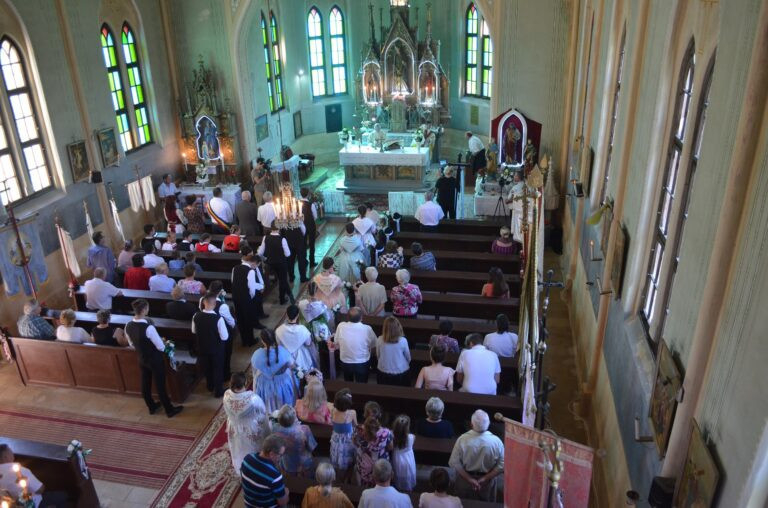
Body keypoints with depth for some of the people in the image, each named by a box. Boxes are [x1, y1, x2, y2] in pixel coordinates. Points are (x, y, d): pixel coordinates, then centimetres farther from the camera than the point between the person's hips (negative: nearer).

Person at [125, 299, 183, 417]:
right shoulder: (149, 327, -34)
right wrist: (163, 343, -2)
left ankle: (151, 407, 43)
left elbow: (132, 343, 7)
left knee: (145, 384, 22)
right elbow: (161, 347, -24)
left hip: (141, 359, 6)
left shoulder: (128, 326, -11)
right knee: (160, 385, 9)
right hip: (155, 360, -6)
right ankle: (170, 410, 25)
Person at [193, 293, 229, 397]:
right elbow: (225, 337, -23)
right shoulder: (218, 318, -32)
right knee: (218, 369, 19)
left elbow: (194, 331, 0)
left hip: (202, 347, 4)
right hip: (216, 348, -4)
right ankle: (218, 391, 36)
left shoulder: (196, 316, -18)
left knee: (207, 367, 28)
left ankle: (210, 386, 51)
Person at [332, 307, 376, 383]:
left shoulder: (341, 326, -19)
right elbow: (373, 345, -6)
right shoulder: (367, 329, -23)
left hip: (345, 363, 2)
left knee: (347, 384, 28)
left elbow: (337, 343, -4)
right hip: (362, 363, -2)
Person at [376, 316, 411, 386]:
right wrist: (407, 364, 18)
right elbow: (408, 357, -5)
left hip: (383, 373, 2)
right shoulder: (403, 341, -21)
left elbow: (378, 356, -1)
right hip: (401, 372, -1)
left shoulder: (379, 340, -17)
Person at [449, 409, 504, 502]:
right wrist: (486, 478, -12)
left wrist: (469, 479, -11)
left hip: (465, 480, 0)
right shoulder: (496, 441, -24)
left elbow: (454, 462, -18)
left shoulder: (462, 439, -24)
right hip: (487, 482, 0)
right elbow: (502, 465, -17)